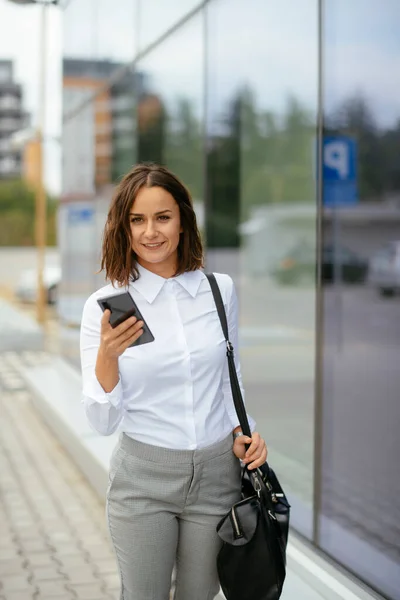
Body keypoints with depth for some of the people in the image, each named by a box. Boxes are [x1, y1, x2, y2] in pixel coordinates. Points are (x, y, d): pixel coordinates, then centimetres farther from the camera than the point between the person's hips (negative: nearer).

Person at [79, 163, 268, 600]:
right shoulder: (105, 305, -9)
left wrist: (242, 429, -1)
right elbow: (103, 422, -11)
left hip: (217, 471, 2)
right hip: (142, 479, -2)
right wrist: (107, 355, -26)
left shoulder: (220, 289, -1)